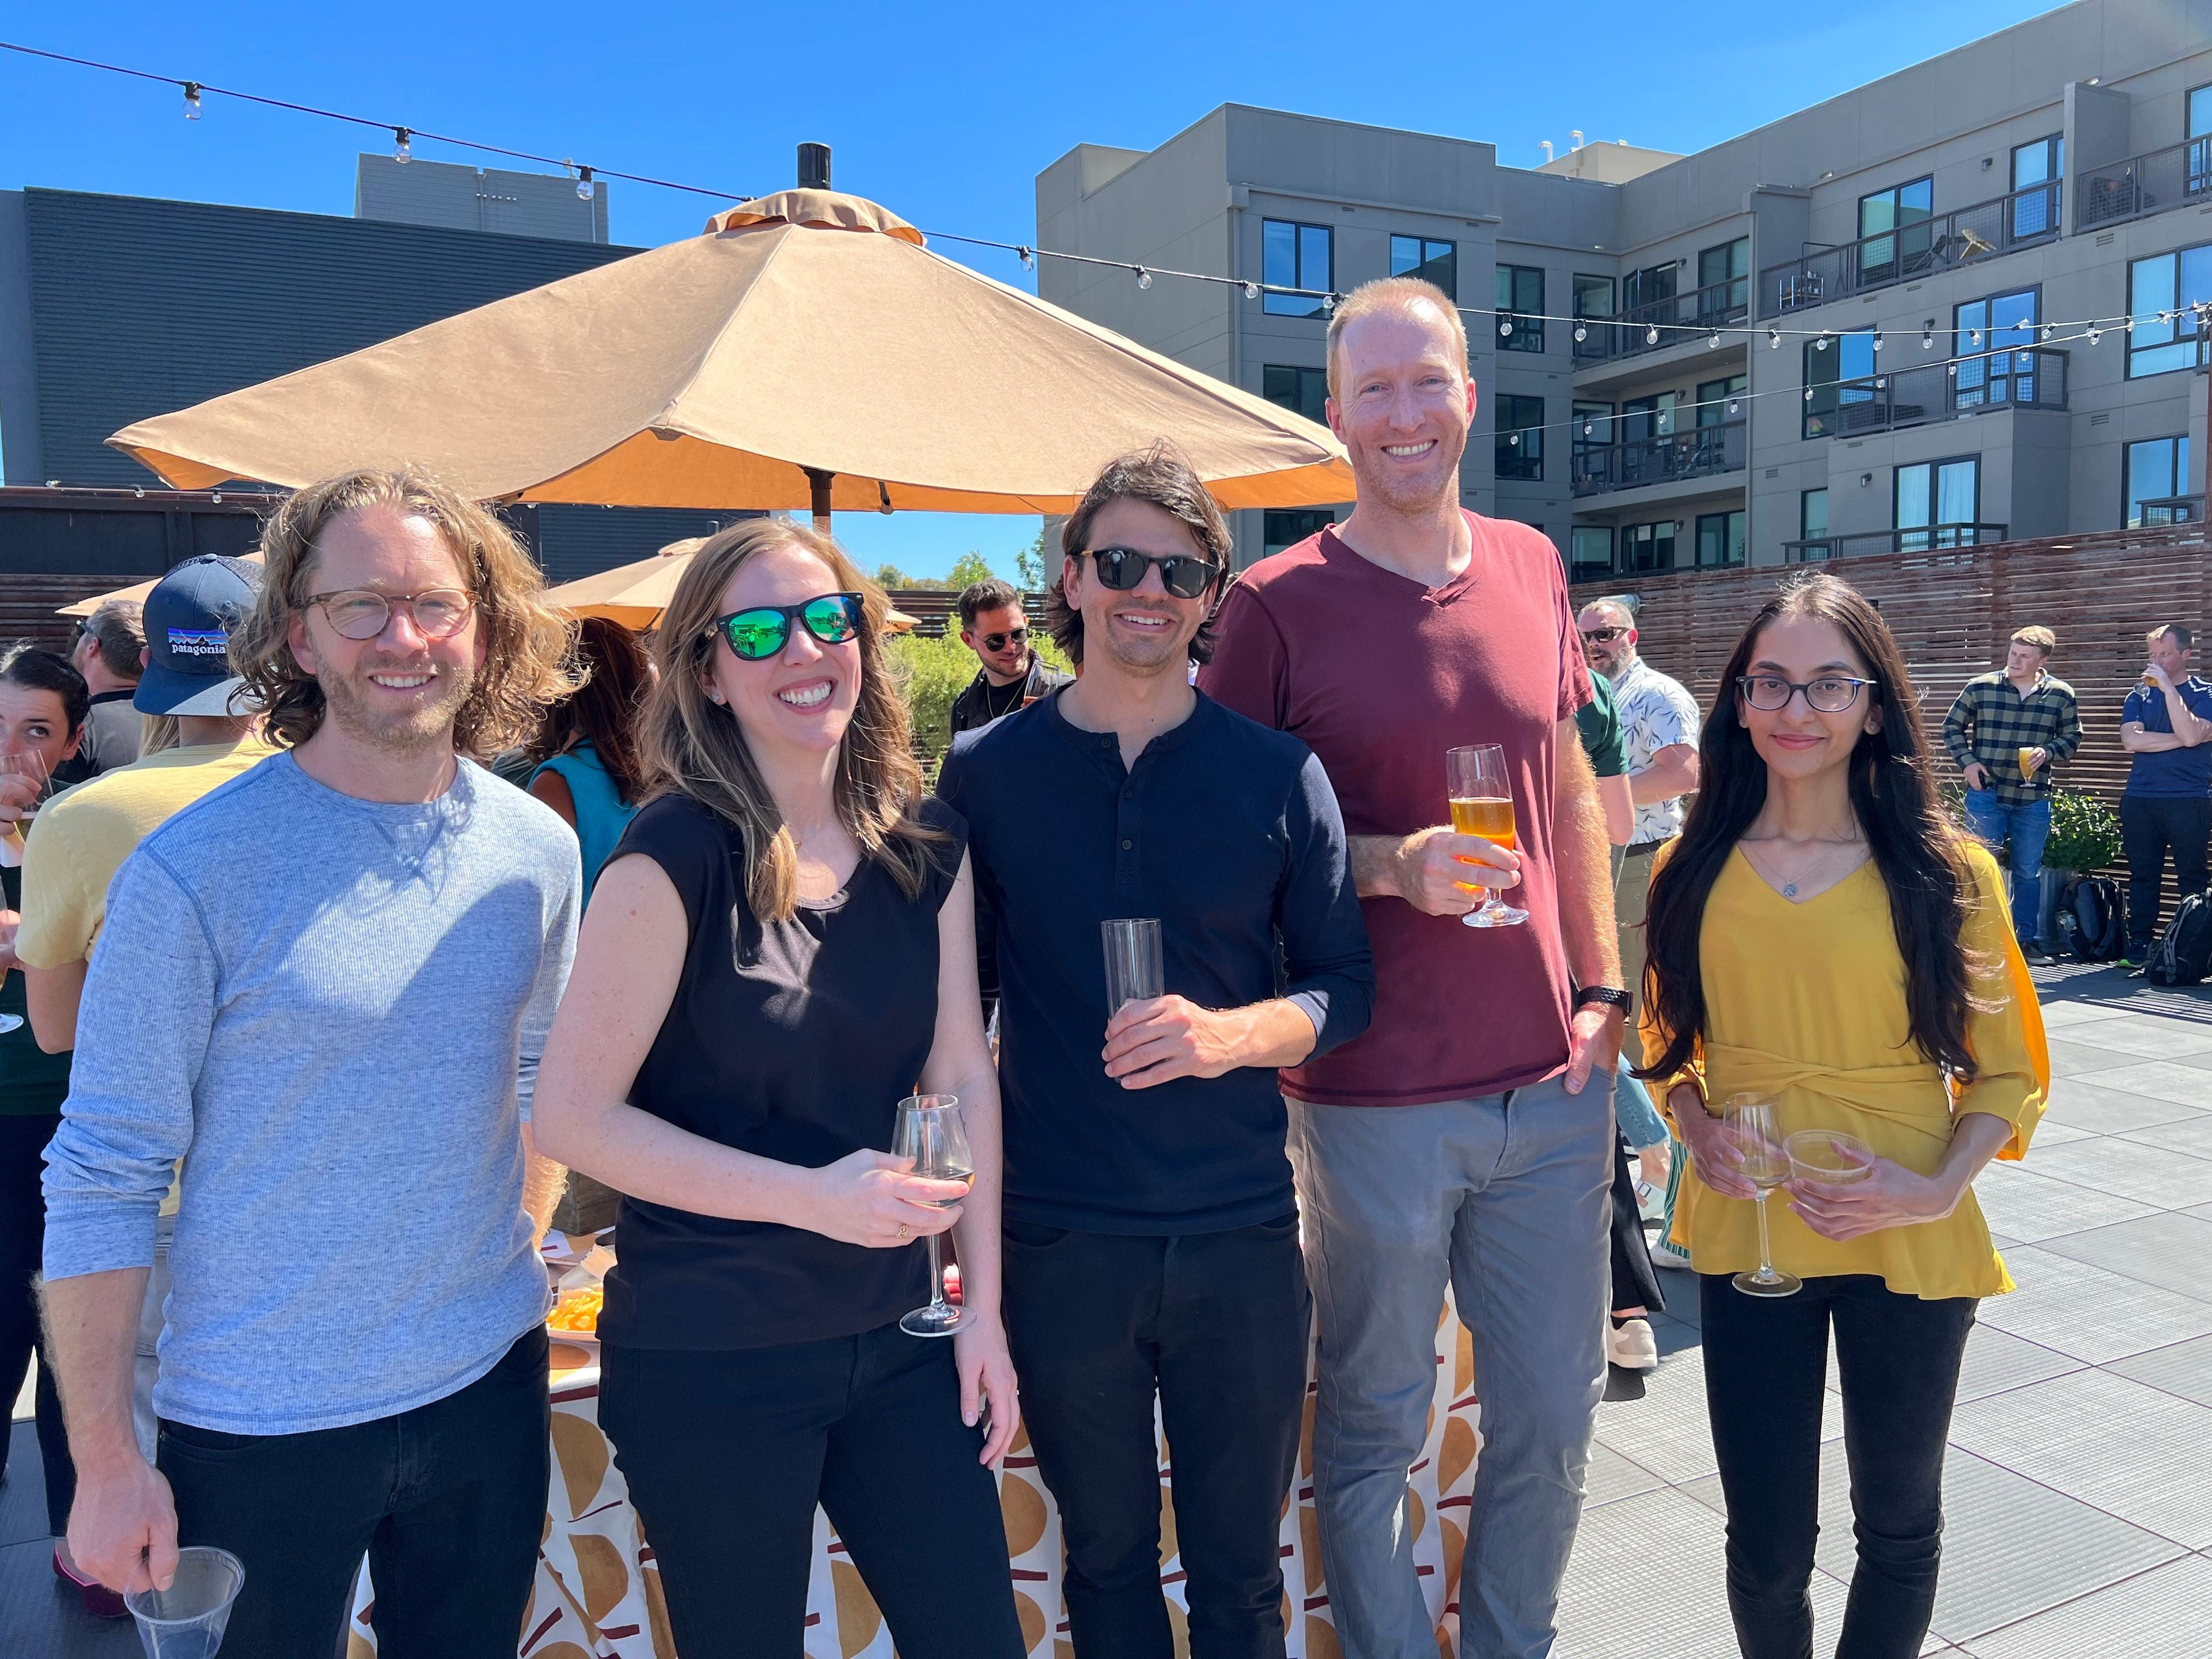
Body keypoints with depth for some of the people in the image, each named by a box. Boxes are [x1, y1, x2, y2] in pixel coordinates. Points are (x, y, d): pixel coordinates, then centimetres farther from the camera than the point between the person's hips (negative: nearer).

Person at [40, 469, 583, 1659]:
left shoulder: (539, 851, -2)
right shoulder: (193, 871, -15)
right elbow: (101, 1181, -12)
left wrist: (515, 1272, 11)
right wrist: (105, 1463, -10)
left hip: (488, 1386, 4)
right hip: (260, 1424, -3)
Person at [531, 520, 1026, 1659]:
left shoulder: (928, 846, 1)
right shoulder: (677, 852, -15)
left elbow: (963, 1074, 4)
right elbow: (574, 1115, -15)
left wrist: (984, 1304, 4)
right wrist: (813, 1195, -21)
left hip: (896, 1337, 5)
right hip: (708, 1361, -4)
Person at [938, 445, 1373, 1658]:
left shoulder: (1278, 773, -1)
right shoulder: (982, 772, 0)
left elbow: (1346, 988, 1)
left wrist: (1231, 1033, -17)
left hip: (1241, 1236, 0)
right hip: (1058, 1241, 0)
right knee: (1106, 1560, 18)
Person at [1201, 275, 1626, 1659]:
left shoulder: (1532, 567, 7)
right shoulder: (1278, 601, -7)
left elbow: (1571, 788, 15)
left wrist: (1604, 984, 9)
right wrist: (1393, 865, -19)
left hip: (1553, 1081, 5)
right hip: (1375, 1094, -4)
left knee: (1555, 1419, 18)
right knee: (1376, 1428, 12)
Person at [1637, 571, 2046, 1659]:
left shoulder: (1946, 873, -7)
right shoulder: (1694, 871, -1)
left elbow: (2007, 1071, -1)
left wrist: (1935, 1189, -16)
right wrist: (1696, 1129, -7)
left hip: (1909, 1247, -1)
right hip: (1746, 1234, 1)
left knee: (1899, 1524, 19)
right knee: (1767, 1547, 10)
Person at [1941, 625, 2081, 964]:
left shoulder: (2060, 694, 2)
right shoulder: (1980, 687, -2)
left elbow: (2072, 737, 11)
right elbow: (1952, 726, 8)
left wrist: (2049, 752, -9)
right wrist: (1967, 761, -4)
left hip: (2034, 798, 2)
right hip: (1987, 793, -2)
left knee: (2029, 872, 10)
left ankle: (2027, 939, 21)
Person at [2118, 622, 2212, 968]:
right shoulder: (2139, 696, 11)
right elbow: (2131, 740, -3)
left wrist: (2168, 688, -15)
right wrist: (2179, 739, -9)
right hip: (2140, 799, 3)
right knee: (2142, 875, 5)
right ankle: (2139, 946, 9)